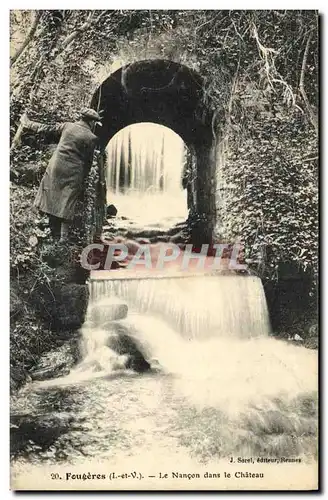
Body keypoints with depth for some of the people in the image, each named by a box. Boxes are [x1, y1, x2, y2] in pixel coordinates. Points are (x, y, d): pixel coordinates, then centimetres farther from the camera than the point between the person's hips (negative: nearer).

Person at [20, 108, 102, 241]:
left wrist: (27, 123, 26)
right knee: (66, 206, 3)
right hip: (73, 175, -3)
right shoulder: (91, 138, -3)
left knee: (52, 201, 12)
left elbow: (45, 129, 10)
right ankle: (63, 238, 3)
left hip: (55, 169, 3)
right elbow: (88, 162, 1)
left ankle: (55, 236, 18)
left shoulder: (67, 126, 4)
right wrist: (82, 179, 13)